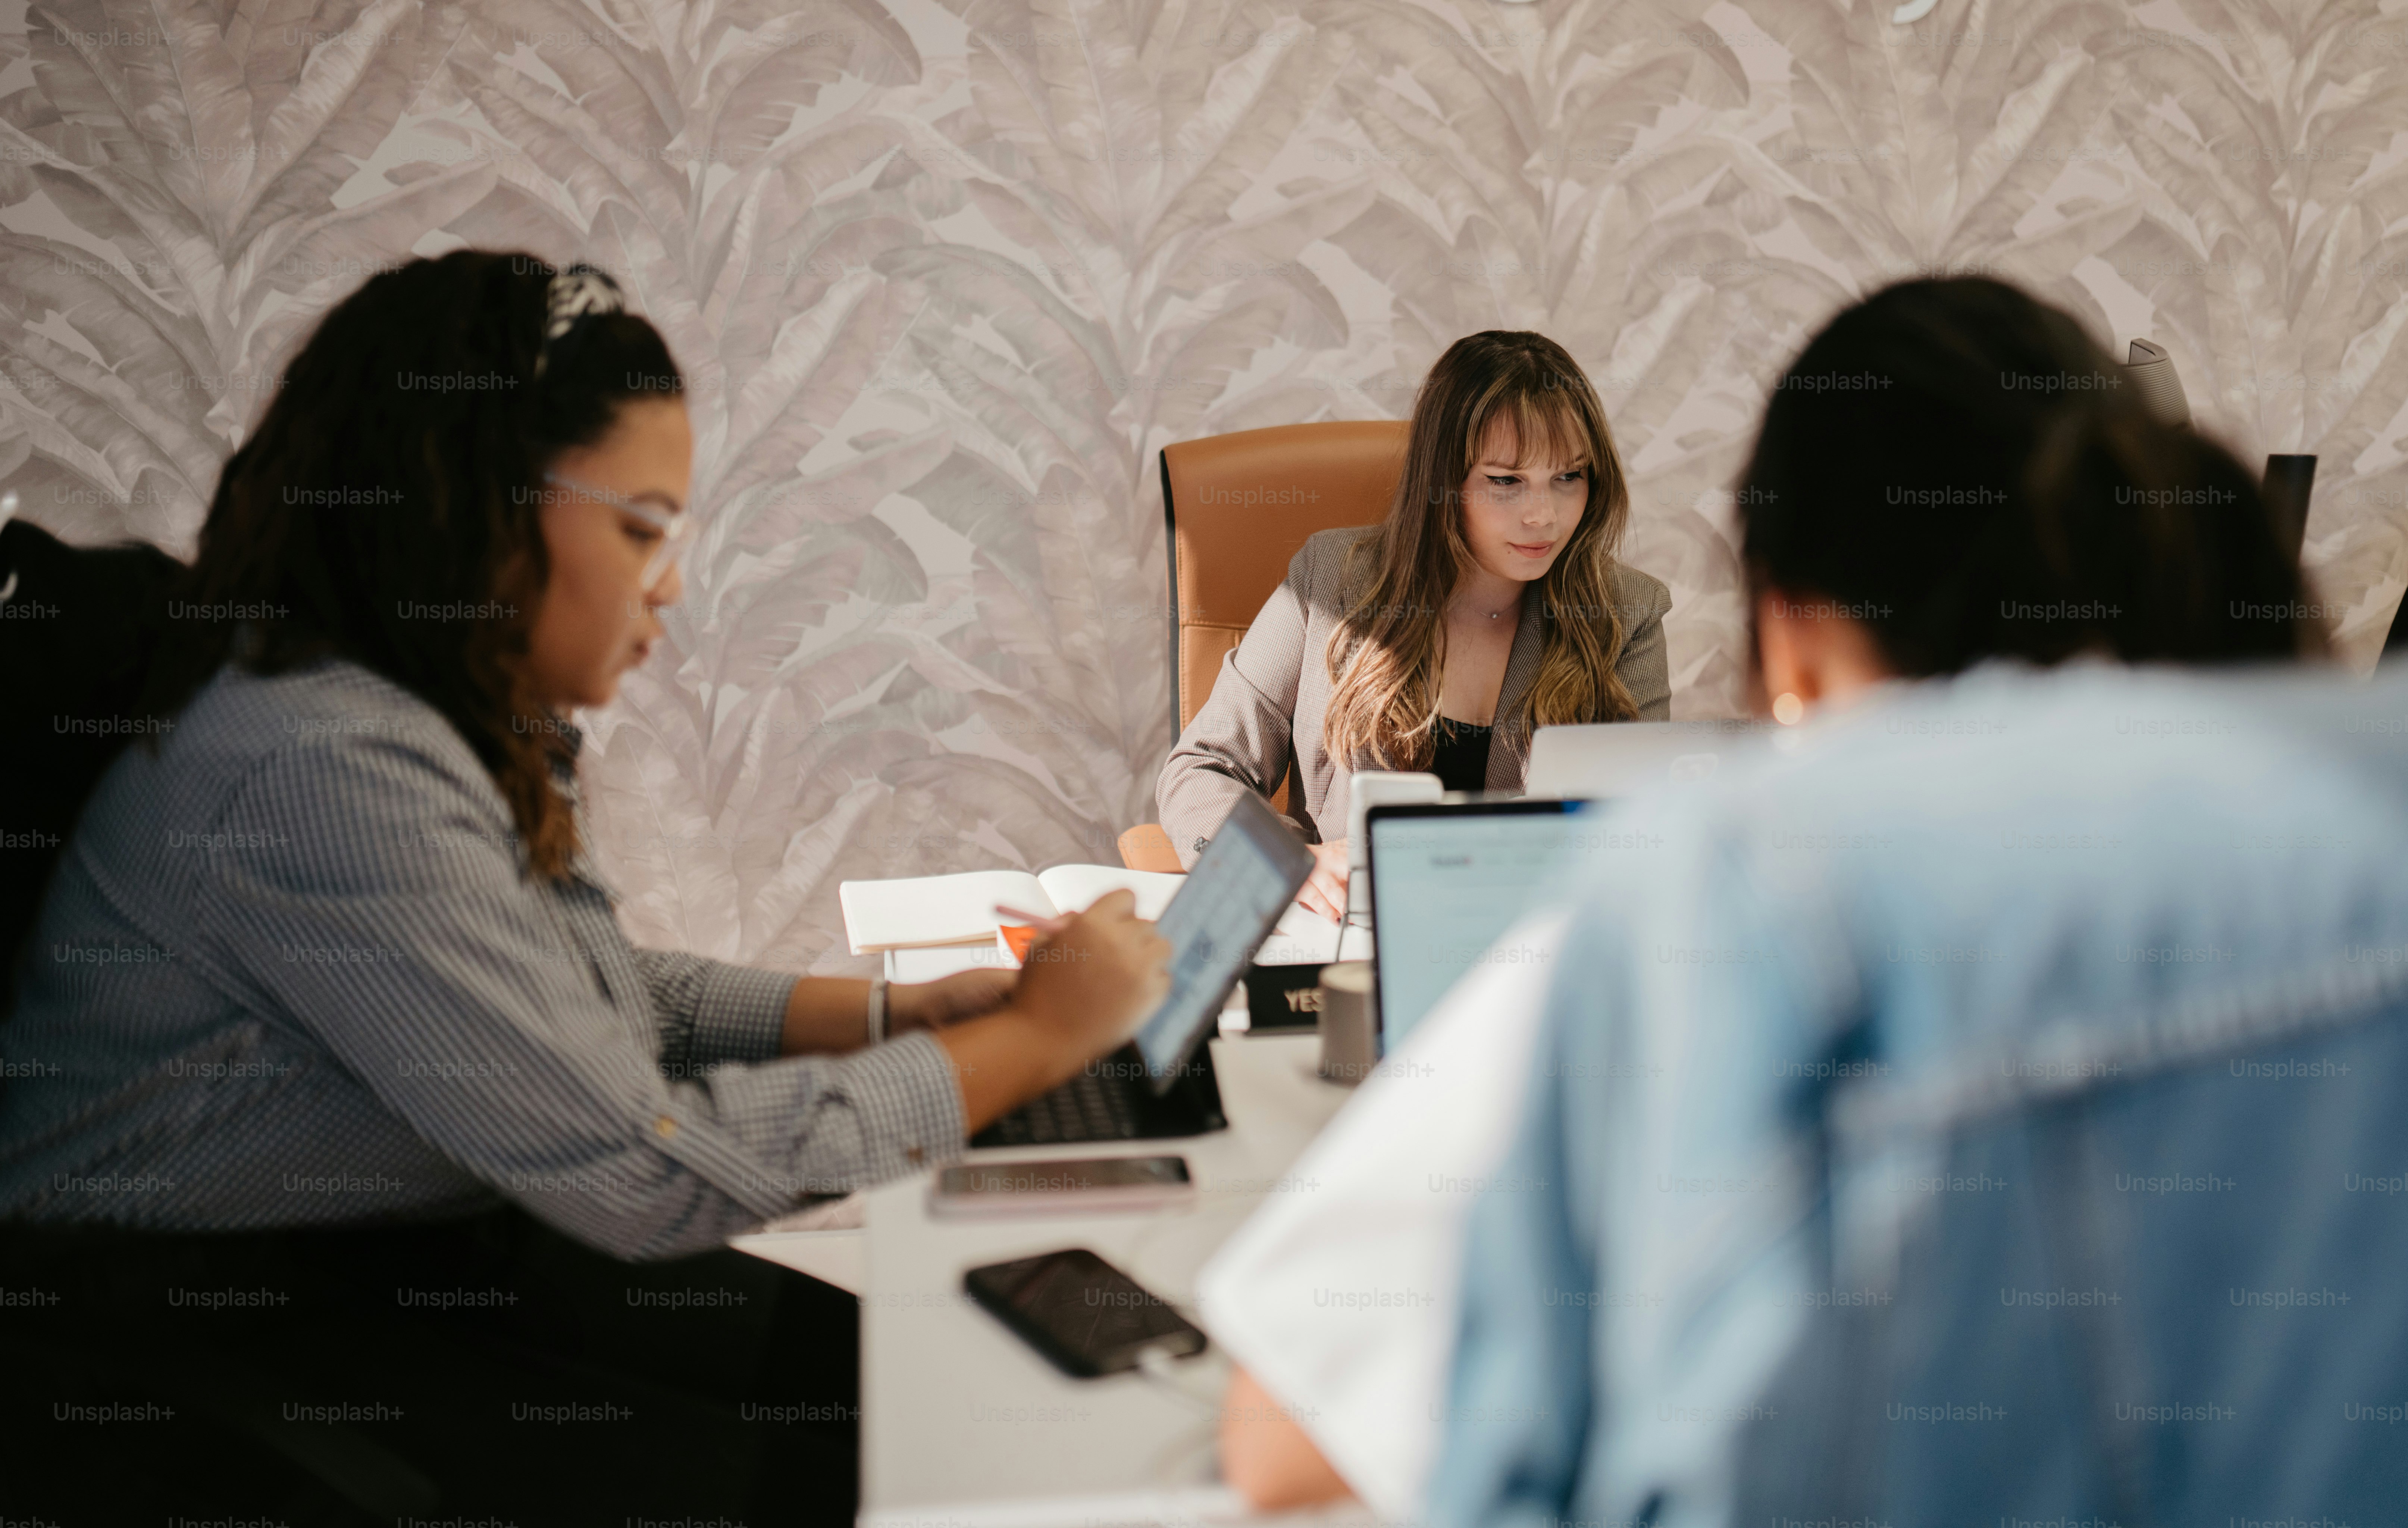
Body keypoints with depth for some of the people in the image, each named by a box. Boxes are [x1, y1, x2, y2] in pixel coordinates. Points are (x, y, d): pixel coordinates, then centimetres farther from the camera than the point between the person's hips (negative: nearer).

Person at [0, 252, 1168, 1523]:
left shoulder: (479, 730, 4)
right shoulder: (329, 773, -27)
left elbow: (605, 1002, 16)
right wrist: (1032, 1039, -18)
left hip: (425, 1250, 9)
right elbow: (649, 1170, -27)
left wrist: (893, 1013, 2)